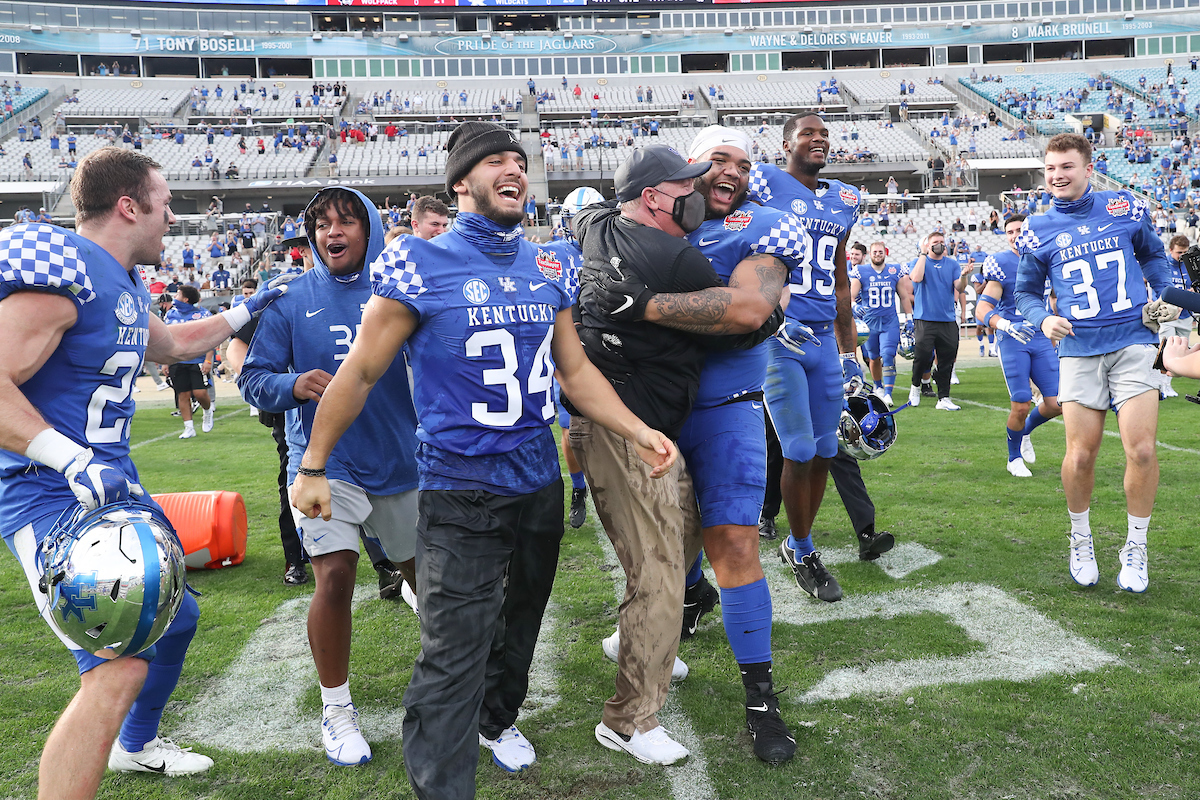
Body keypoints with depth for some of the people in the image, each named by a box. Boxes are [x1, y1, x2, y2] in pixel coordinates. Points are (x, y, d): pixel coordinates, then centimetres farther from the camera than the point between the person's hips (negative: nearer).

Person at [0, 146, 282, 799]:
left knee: (176, 617, 24)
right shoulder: (61, 268, -18)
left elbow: (172, 345, 32)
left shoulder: (125, 285, 12)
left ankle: (136, 745, 48)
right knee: (119, 667, -21)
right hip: (54, 497, -10)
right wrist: (75, 463, -35)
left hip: (115, 484, 10)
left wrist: (243, 312, 39)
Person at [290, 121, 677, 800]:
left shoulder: (550, 271, 5)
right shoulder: (422, 266, -12)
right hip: (461, 494, -6)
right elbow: (362, 372, -6)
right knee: (453, 660, -6)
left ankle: (497, 718, 51)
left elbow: (574, 369, 11)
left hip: (540, 482, 6)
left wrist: (638, 430, -1)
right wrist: (313, 468, -1)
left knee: (520, 622, 24)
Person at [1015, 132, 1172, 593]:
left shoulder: (1125, 209, 6)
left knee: (1142, 451, -8)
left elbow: (1152, 253, 23)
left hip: (1132, 342, 0)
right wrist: (1044, 320, -7)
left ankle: (1135, 549, 13)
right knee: (1080, 456, -3)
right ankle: (1081, 541, 23)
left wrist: (1164, 296, 8)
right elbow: (1027, 292, 13)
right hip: (1079, 350, 0)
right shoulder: (1037, 231, 5)